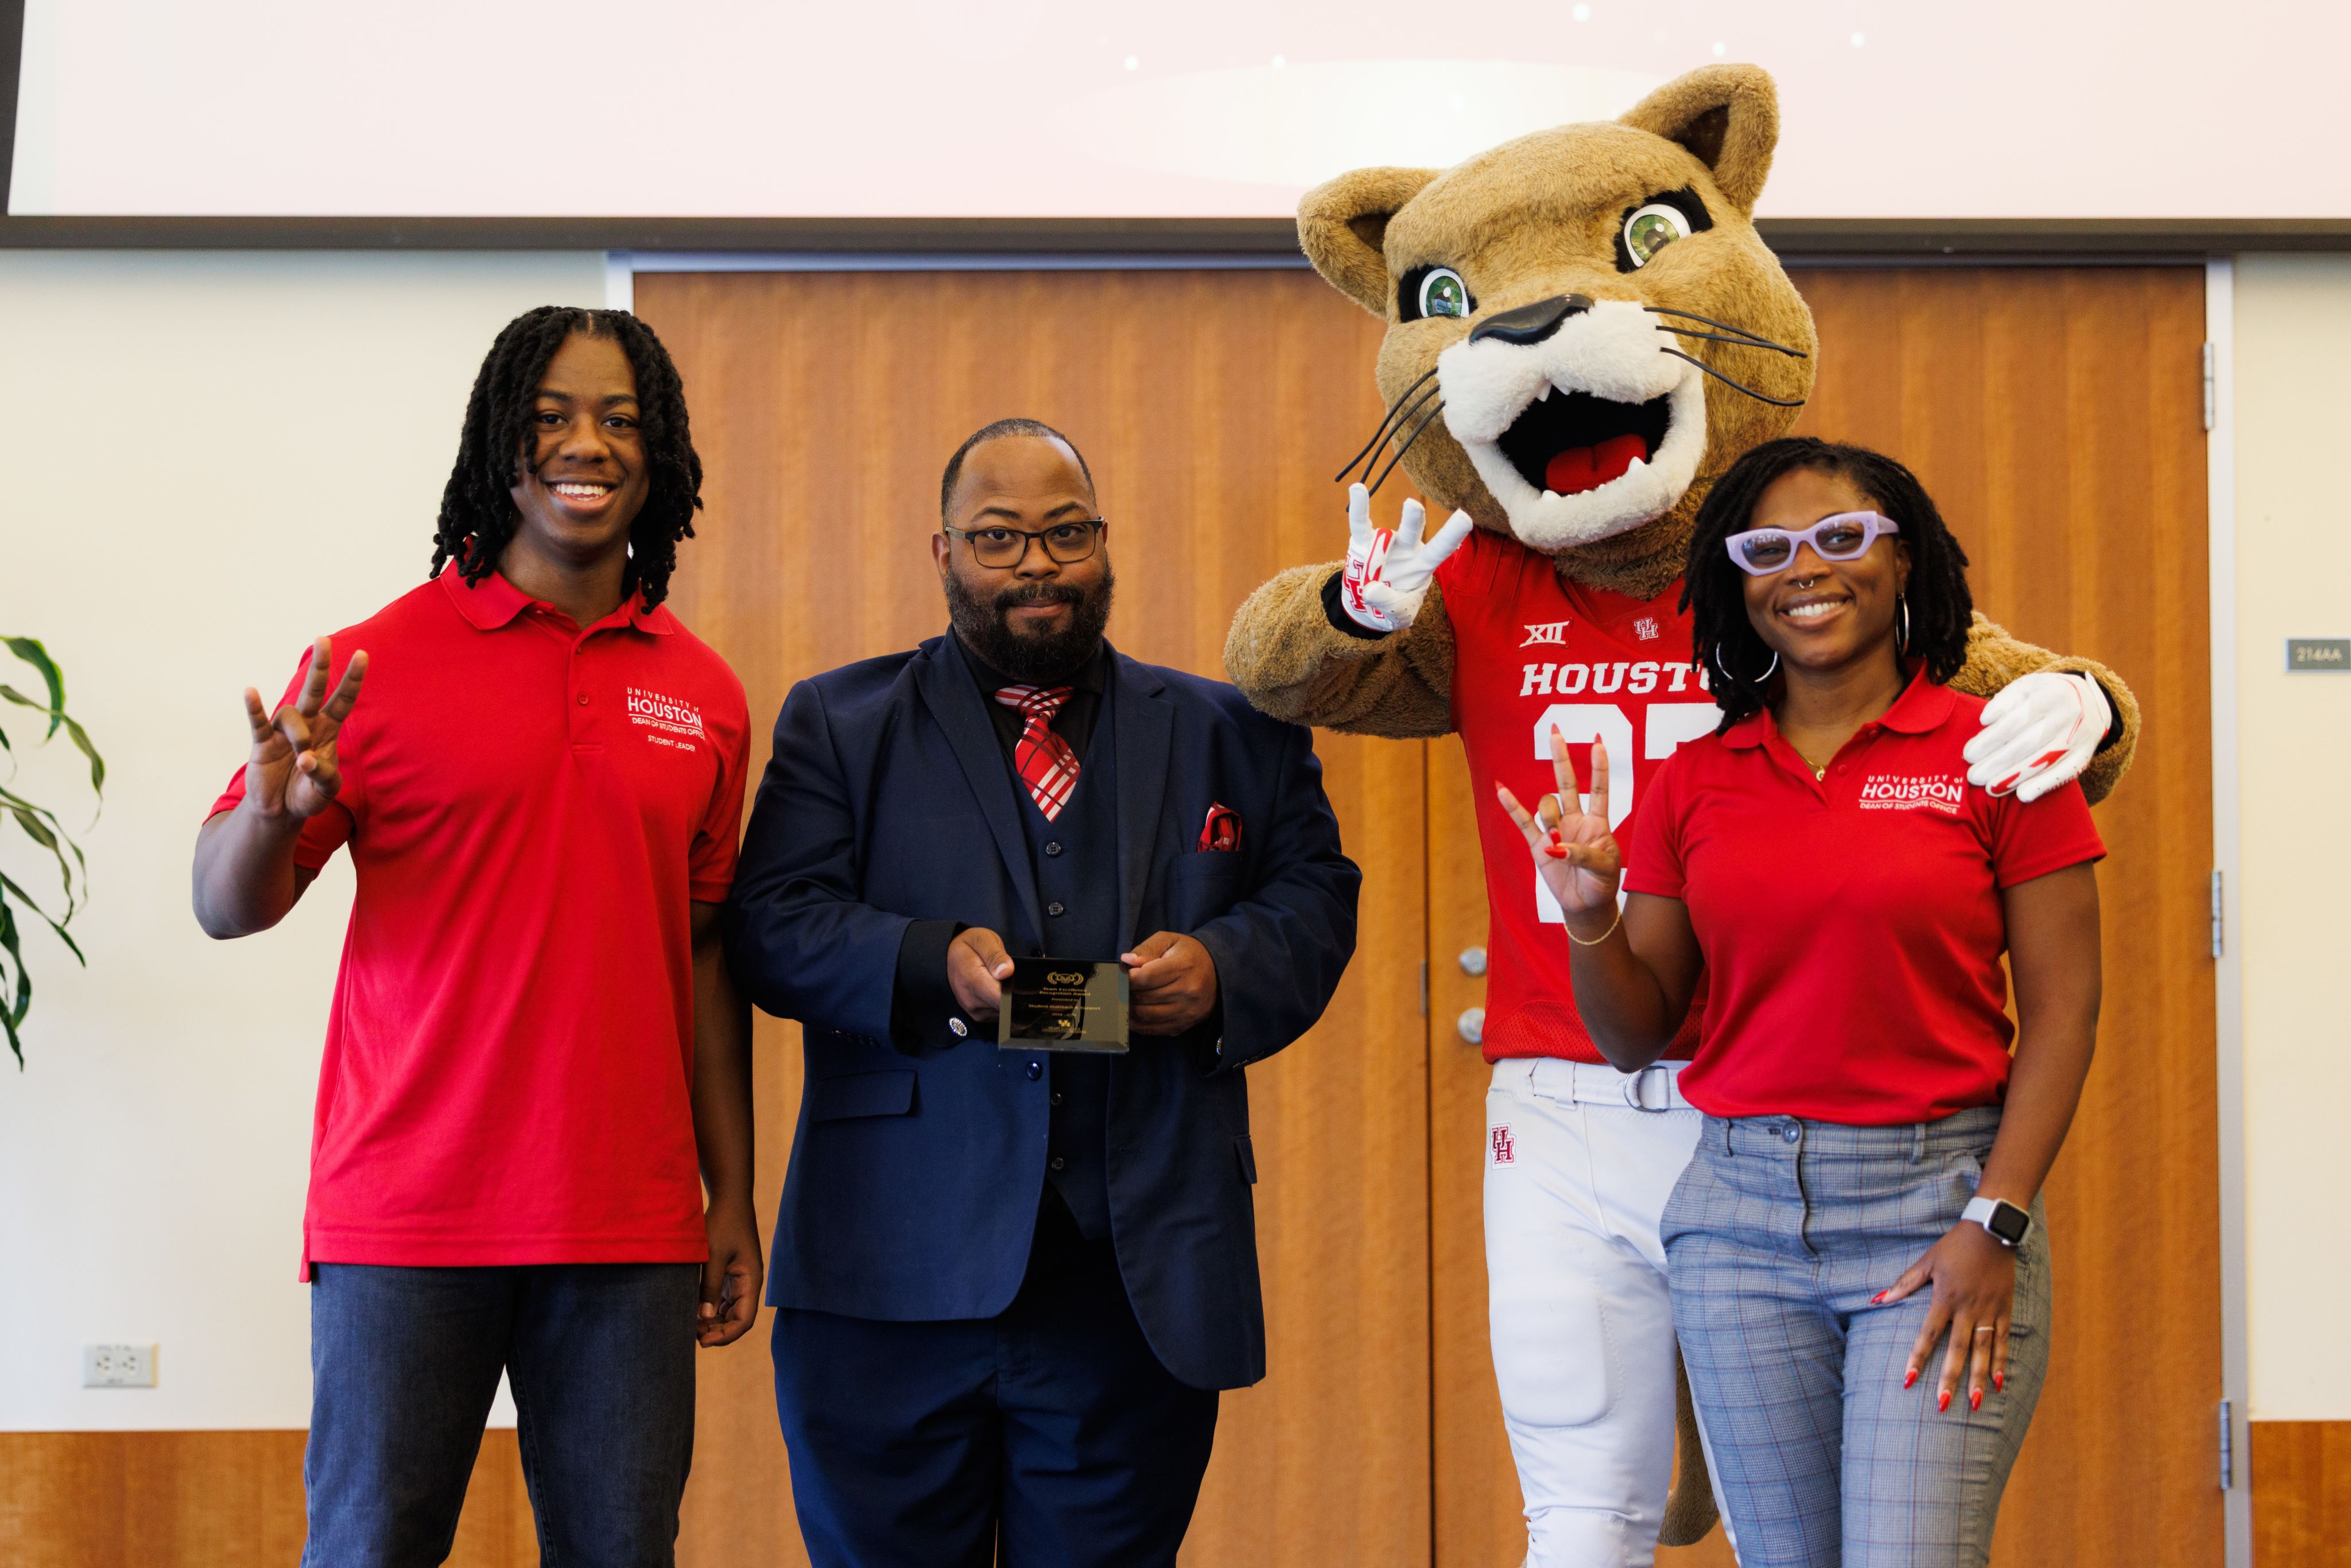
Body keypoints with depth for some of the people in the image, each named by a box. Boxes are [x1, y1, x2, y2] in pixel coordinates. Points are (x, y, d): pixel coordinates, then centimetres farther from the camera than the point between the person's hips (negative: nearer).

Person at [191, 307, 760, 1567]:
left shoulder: (704, 696, 10)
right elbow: (224, 905, -2)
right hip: (405, 1220, -3)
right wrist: (273, 812, -25)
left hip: (630, 1226, 3)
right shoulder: (381, 662, -1)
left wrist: (732, 1200, 14)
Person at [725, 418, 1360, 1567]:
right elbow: (771, 924, 0)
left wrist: (1223, 967, -9)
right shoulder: (840, 725, 11)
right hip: (898, 1285, -1)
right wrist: (931, 965, -17)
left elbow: (1315, 900, 12)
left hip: (1142, 1284, 1)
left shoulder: (1231, 735, 16)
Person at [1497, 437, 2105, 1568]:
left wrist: (1996, 1222, -11)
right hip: (1742, 1209, 3)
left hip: (1938, 1201, -3)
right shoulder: (1696, 781, 9)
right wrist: (1589, 912, -9)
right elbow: (1636, 1037, 10)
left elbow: (2061, 1009, -3)